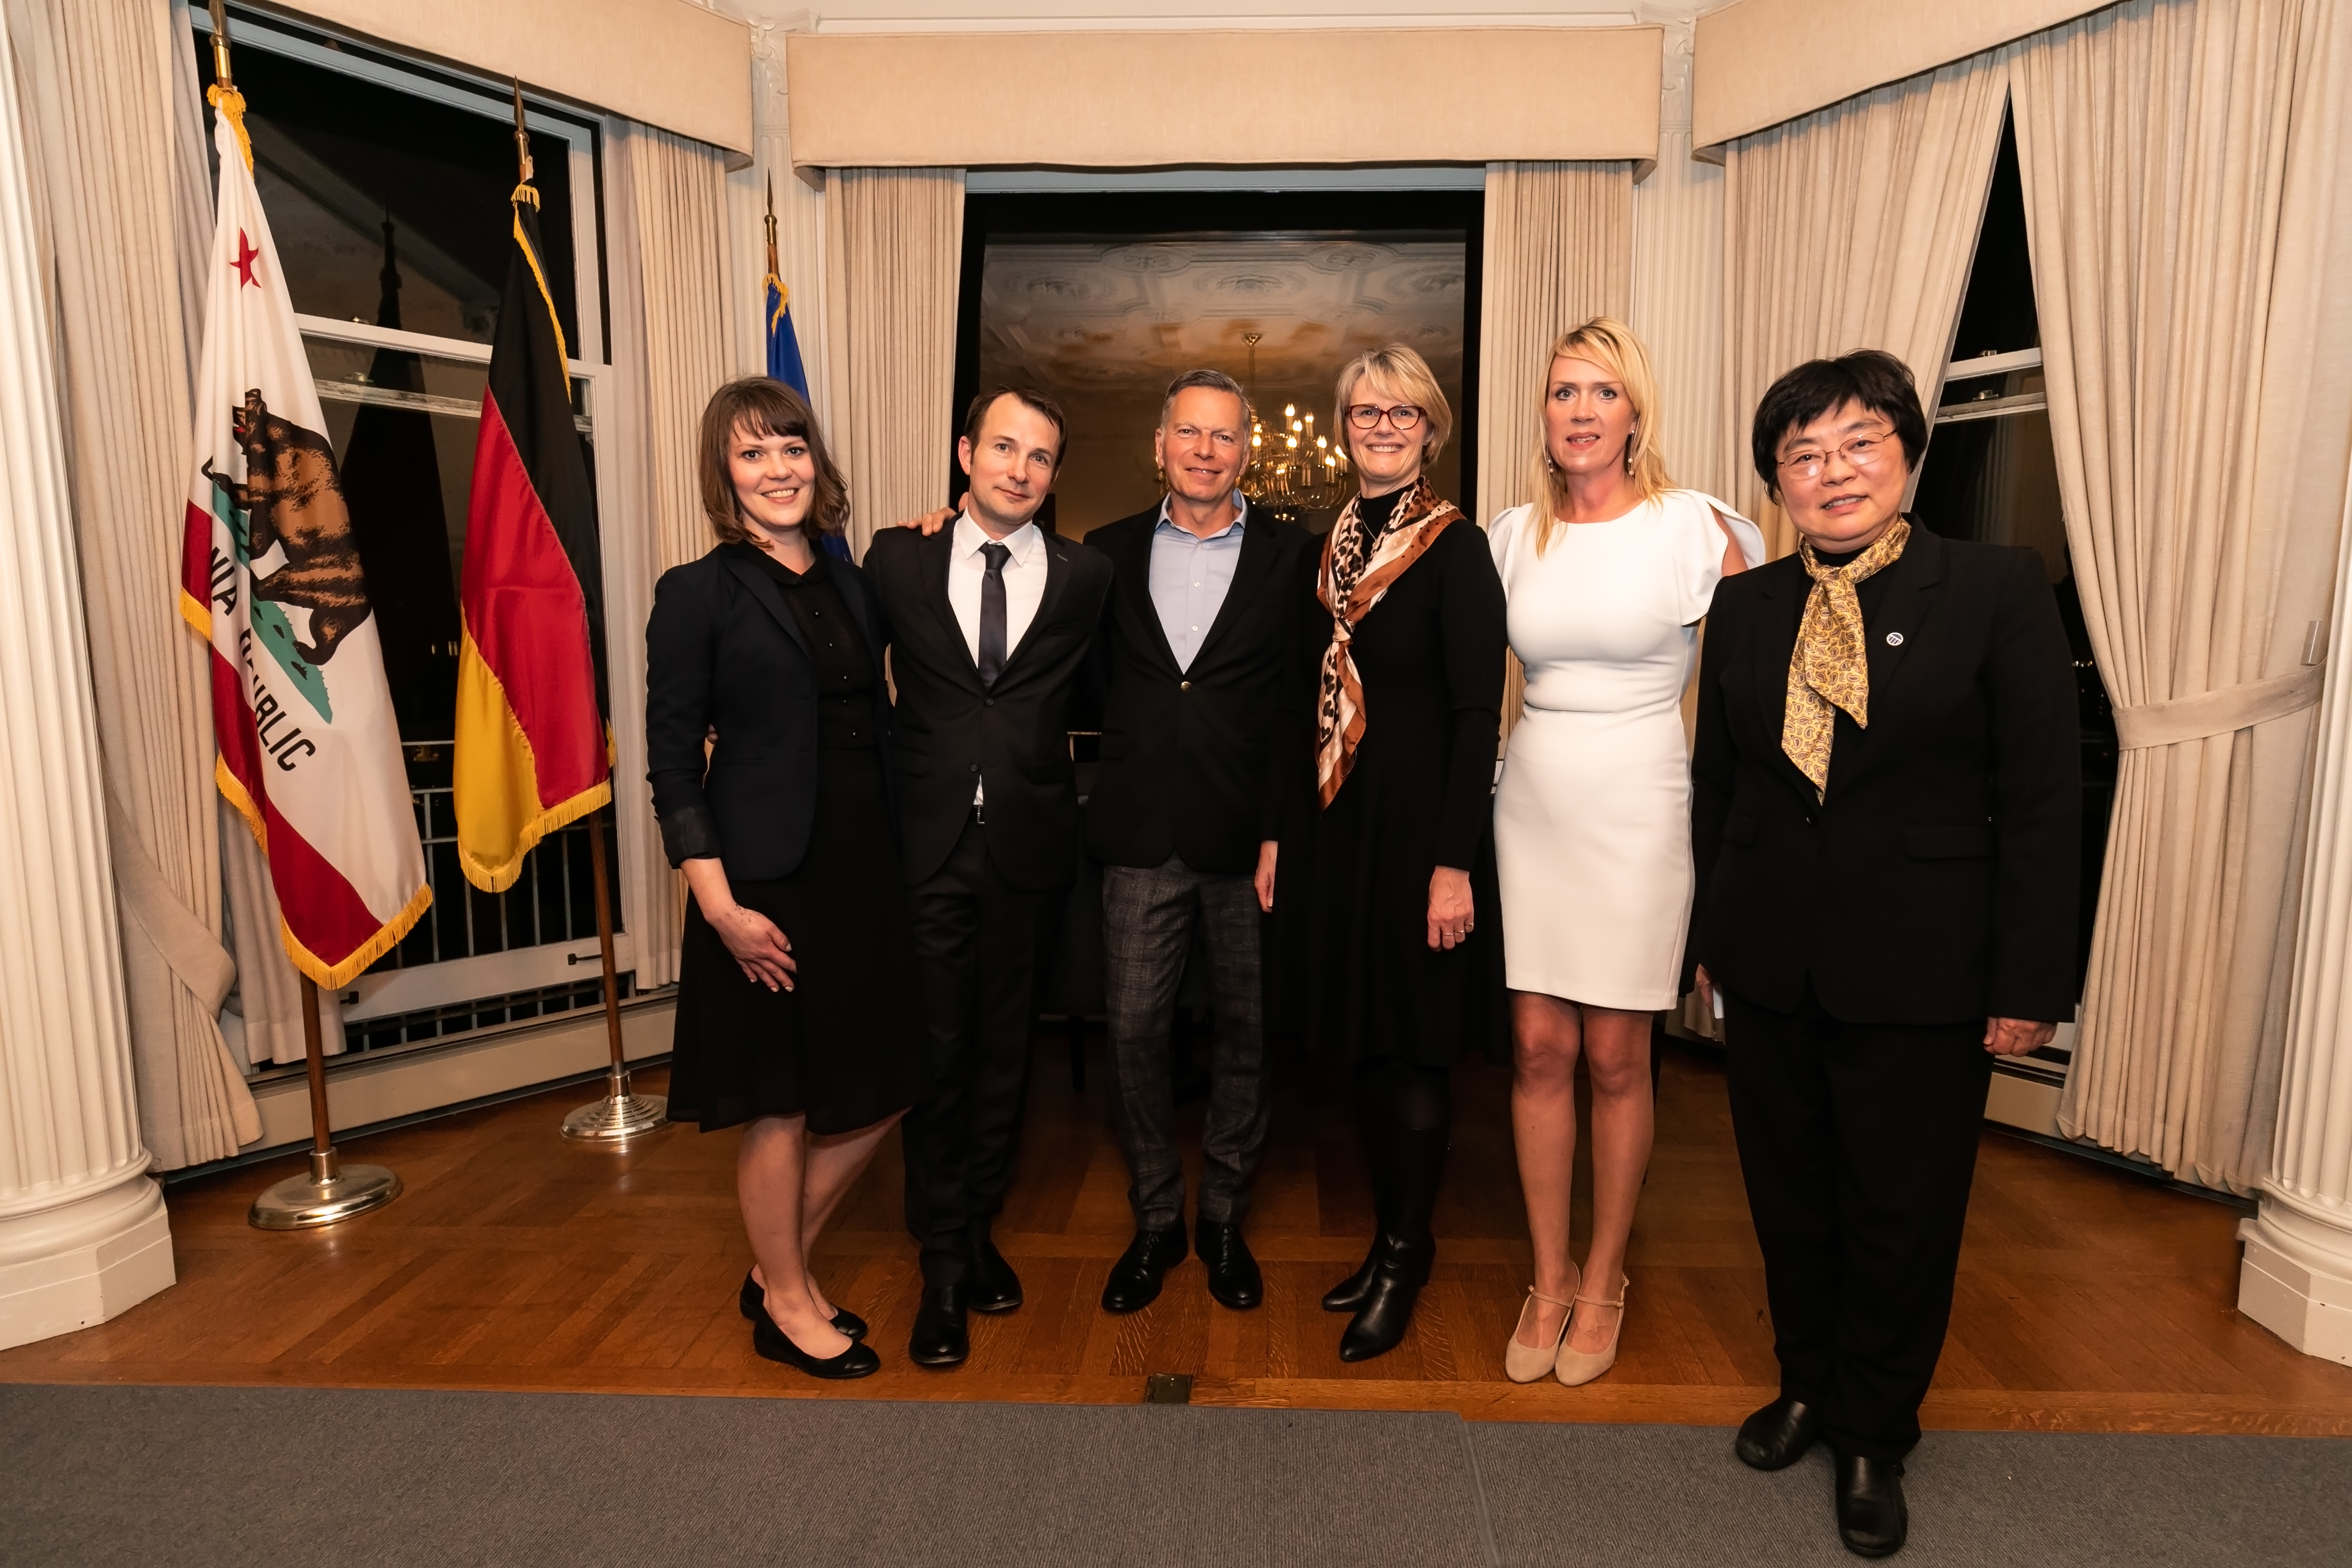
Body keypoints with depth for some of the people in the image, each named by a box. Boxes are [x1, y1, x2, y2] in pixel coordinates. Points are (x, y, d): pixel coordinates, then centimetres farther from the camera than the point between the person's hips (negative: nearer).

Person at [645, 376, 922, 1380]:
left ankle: (779, 1269, 35)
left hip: (868, 872, 6)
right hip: (768, 879, -6)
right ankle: (786, 1308, 30)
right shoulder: (698, 593, -4)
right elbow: (672, 764, -8)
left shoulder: (855, 584, 11)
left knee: (875, 1095, 12)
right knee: (781, 1103, 7)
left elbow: (877, 726, 11)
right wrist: (721, 906, -15)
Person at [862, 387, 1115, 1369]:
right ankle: (944, 1264, 20)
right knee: (935, 1053, 5)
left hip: (1029, 847, 1)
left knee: (1003, 1048, 13)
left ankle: (978, 1226, 32)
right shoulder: (898, 559, 3)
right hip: (928, 846, 0)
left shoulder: (1085, 578, 2)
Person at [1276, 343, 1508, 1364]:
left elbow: (1477, 714, -13)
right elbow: (1307, 700, 12)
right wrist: (1278, 835, 9)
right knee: (1364, 1036, 14)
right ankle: (1390, 1233, 31)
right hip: (1337, 819, 6)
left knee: (1415, 1040, 4)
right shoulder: (1323, 554, 10)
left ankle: (1406, 1252, 23)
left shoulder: (1456, 549, -8)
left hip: (1420, 819, -6)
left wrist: (1454, 862, -18)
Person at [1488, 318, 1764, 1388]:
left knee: (1613, 1059, 5)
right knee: (1538, 1049, 6)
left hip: (1638, 814, -3)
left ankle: (1604, 1280, 25)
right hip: (1532, 807, 3)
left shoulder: (1695, 526, -5)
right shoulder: (1513, 536, 5)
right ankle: (1549, 1280, 23)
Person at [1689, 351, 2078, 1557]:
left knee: (1902, 1214, 10)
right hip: (1770, 963, 4)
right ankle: (1808, 1386, 39)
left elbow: (2044, 798, -7)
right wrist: (1710, 938, 11)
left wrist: (2029, 982, -9)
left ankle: (1875, 1437, 32)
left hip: (1920, 971, -3)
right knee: (1789, 1196, 16)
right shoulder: (1743, 608, 5)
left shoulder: (1998, 588, -5)